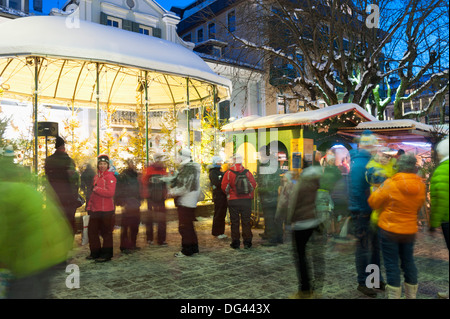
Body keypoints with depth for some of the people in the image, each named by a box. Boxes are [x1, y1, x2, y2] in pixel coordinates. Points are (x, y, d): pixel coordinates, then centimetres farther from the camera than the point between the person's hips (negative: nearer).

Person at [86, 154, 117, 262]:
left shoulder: (110, 176, -10)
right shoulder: (96, 176, 14)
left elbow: (110, 193, -21)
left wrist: (97, 189, -15)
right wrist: (89, 206, 15)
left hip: (106, 210, -8)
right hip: (95, 209, 8)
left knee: (106, 232, 3)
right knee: (92, 231, 14)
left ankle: (106, 254, 15)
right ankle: (95, 252, 29)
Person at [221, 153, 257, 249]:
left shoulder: (228, 173, -7)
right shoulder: (247, 172, -2)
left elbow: (224, 187, -5)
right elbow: (253, 184, 1)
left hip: (233, 201, -1)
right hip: (246, 200, 2)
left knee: (234, 222, 7)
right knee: (246, 221, 9)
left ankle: (235, 242, 11)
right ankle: (247, 242, 13)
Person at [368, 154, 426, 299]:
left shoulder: (391, 184, -19)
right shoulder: (420, 185, -4)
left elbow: (373, 202, -9)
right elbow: (419, 206, 11)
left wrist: (378, 189, 6)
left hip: (389, 230, -5)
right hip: (410, 231, 5)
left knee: (392, 264, 4)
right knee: (408, 262, 18)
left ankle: (394, 295, 11)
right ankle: (411, 295, 29)